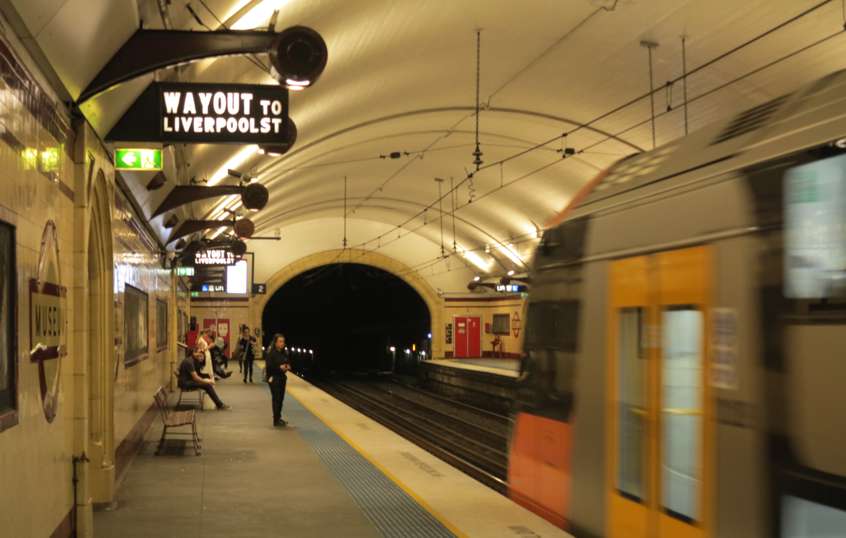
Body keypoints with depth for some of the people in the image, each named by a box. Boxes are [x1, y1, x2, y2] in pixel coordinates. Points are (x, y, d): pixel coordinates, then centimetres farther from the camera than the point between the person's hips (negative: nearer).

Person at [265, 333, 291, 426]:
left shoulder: (284, 353, 6)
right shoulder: (271, 353, -13)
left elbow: (288, 362, 17)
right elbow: (268, 366, -17)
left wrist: (288, 366, -5)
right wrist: (279, 367, -24)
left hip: (282, 377, 7)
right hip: (274, 378, -7)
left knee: (281, 398, 10)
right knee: (276, 399, -5)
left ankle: (278, 418, 21)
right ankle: (276, 420, -1)